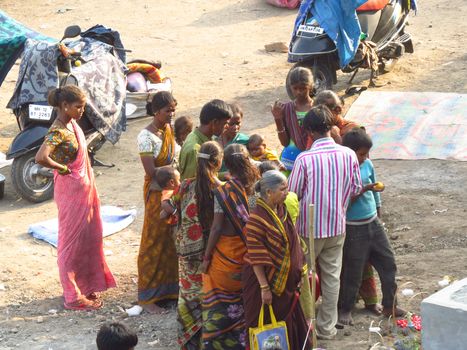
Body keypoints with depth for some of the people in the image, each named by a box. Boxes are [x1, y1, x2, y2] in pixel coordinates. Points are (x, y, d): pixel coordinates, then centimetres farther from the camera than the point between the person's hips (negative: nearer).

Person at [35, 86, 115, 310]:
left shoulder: (72, 123, 4)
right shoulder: (58, 131, -23)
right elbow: (40, 157, -37)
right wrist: (63, 168, -21)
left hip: (84, 187, 9)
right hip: (70, 190, -9)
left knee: (88, 237, 18)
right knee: (72, 240, 1)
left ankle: (85, 285, 33)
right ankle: (73, 296, 10)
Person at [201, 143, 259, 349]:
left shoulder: (223, 192, -17)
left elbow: (217, 228, -16)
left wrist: (207, 257, -7)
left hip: (227, 253, -4)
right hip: (250, 253, 4)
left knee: (220, 300, 12)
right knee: (243, 297, 19)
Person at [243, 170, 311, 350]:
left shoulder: (281, 210, 2)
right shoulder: (257, 219, -22)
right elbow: (256, 259, -21)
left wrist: (299, 271, 15)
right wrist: (264, 287, -20)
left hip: (285, 281, 8)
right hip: (265, 280, -8)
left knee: (289, 322, 16)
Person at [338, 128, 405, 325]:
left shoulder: (367, 165, 1)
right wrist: (362, 191, -29)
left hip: (373, 224, 7)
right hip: (354, 229, -7)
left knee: (388, 264, 11)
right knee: (353, 272, 1)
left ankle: (389, 305, 26)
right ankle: (345, 310, 19)